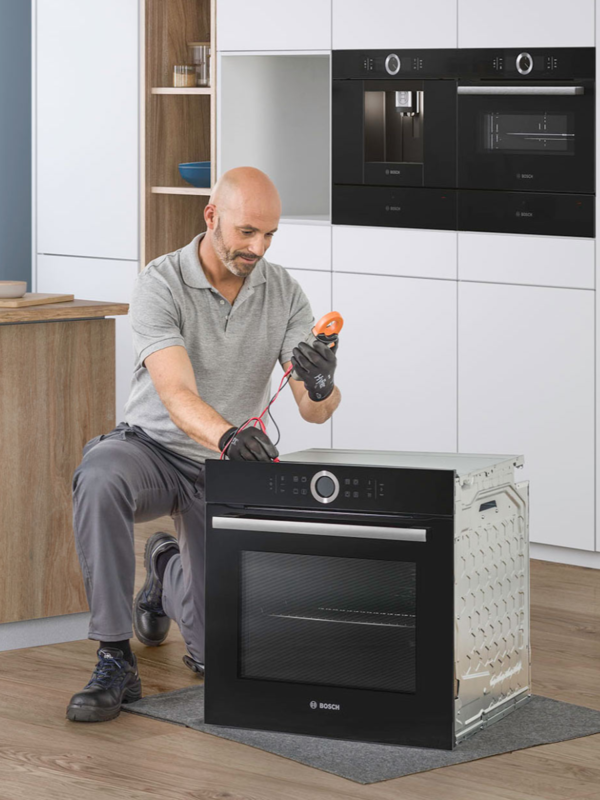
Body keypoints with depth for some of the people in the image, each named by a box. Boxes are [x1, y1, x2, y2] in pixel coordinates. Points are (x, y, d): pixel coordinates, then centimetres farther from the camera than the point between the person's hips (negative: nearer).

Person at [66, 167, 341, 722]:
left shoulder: (284, 294, -6)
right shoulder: (161, 285, -19)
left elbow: (315, 412, -11)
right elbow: (177, 395, -33)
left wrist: (321, 387, -36)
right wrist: (227, 435, -53)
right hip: (155, 448, -3)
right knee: (99, 479, -41)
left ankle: (168, 568, 35)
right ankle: (114, 663, -31)